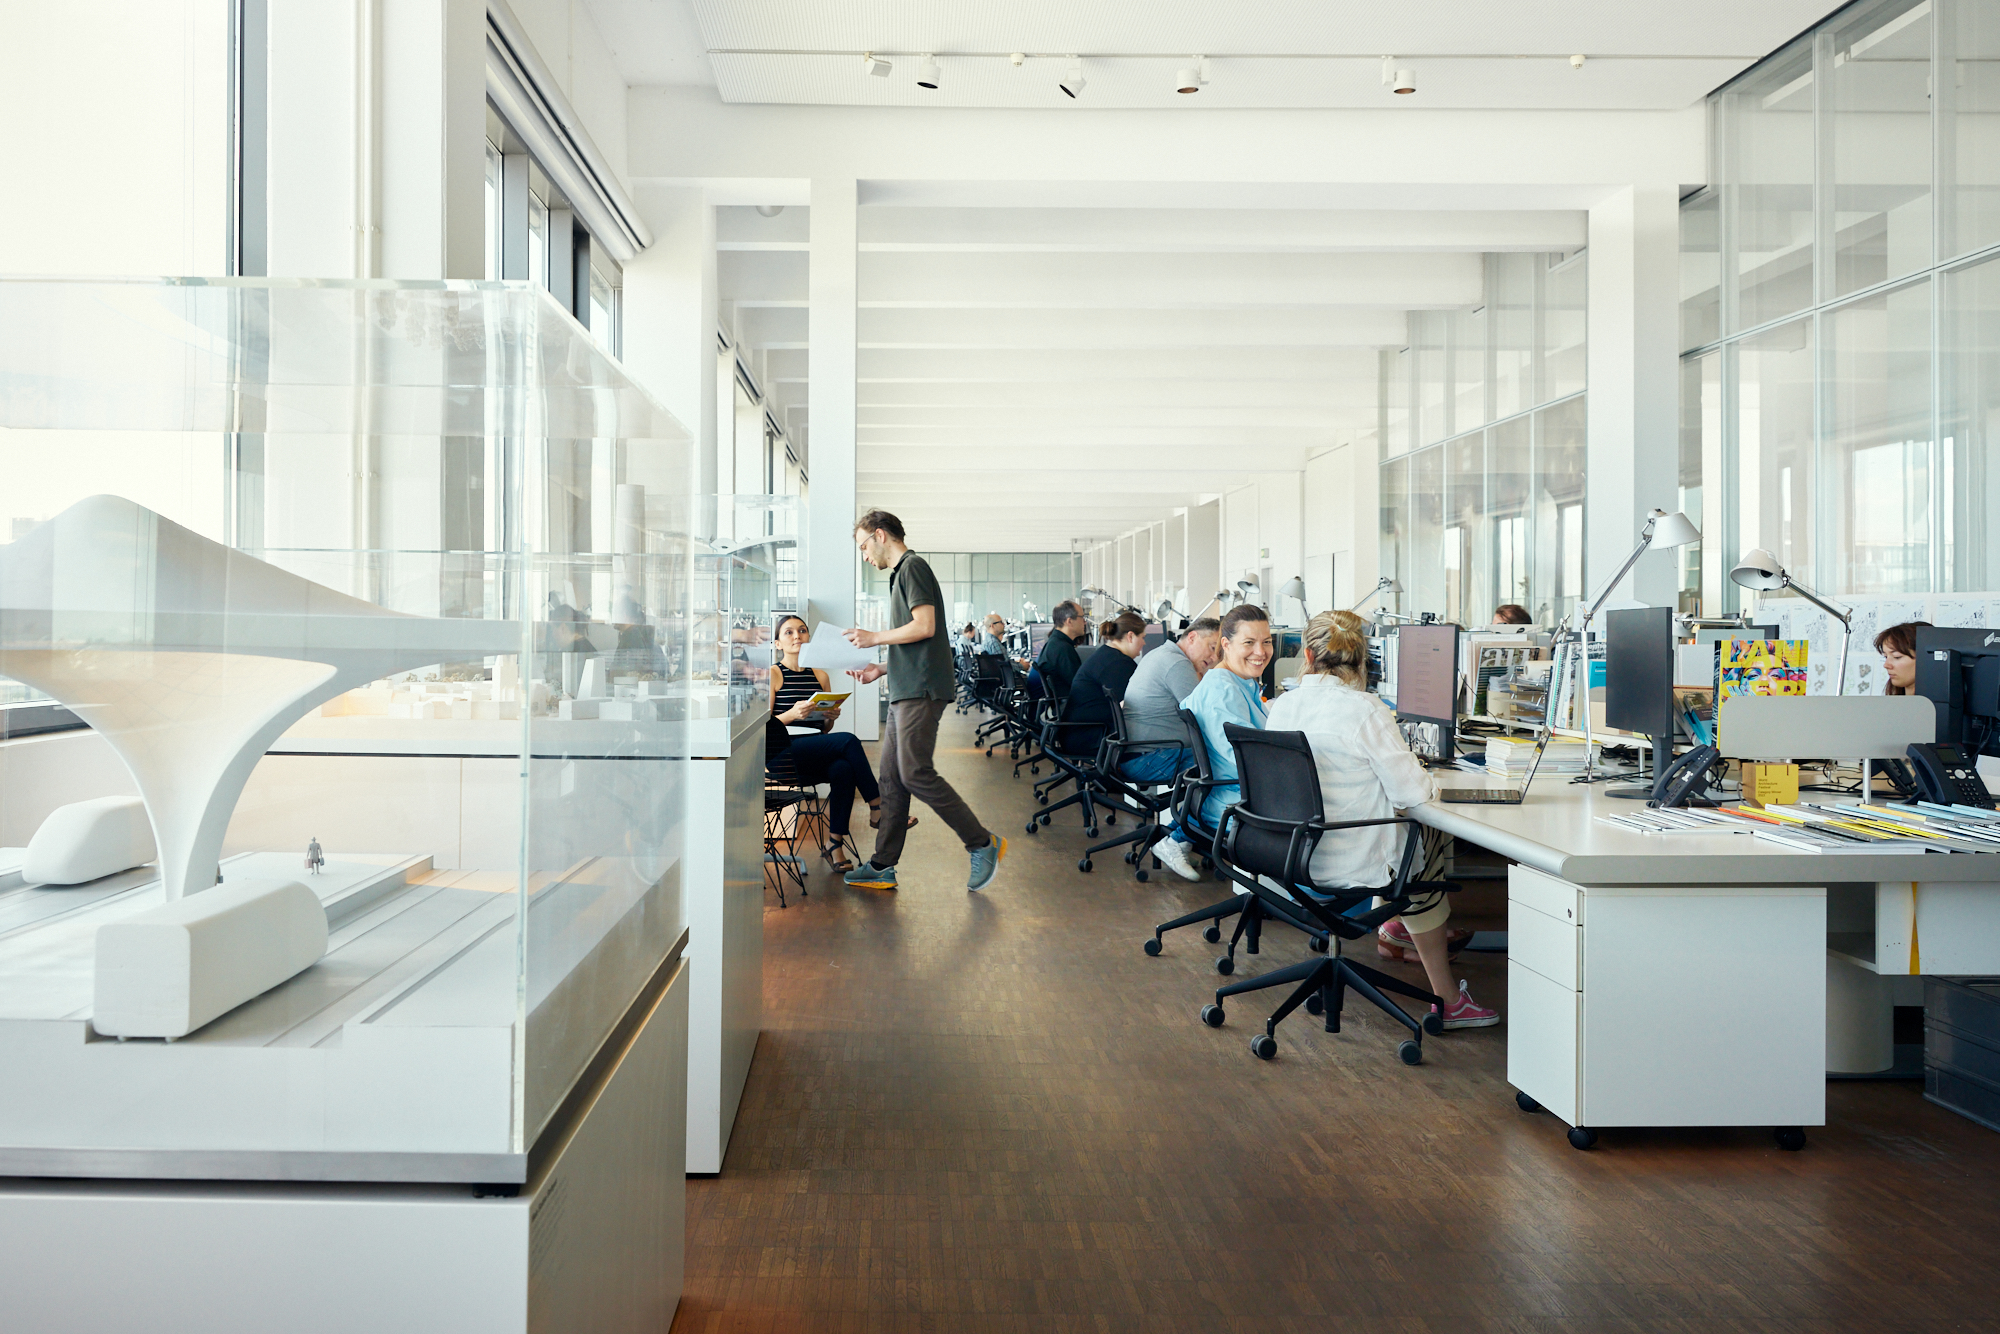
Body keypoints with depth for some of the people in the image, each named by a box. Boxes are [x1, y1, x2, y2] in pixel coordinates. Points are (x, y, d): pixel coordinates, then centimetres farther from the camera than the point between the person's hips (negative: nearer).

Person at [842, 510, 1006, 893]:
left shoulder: (913, 566, -6)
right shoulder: (902, 573, 24)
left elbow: (924, 627, -17)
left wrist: (874, 637, -8)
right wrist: (882, 669, 17)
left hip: (921, 691, -10)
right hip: (906, 691, 10)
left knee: (916, 773, -14)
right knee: (892, 778, 8)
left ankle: (982, 844, -6)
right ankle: (882, 867, 10)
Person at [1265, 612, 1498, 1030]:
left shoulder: (1281, 706, -3)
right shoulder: (1365, 710, -20)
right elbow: (1412, 792, -17)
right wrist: (1431, 783, 7)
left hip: (1295, 855, 6)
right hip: (1354, 865, -6)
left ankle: (1395, 925, 43)